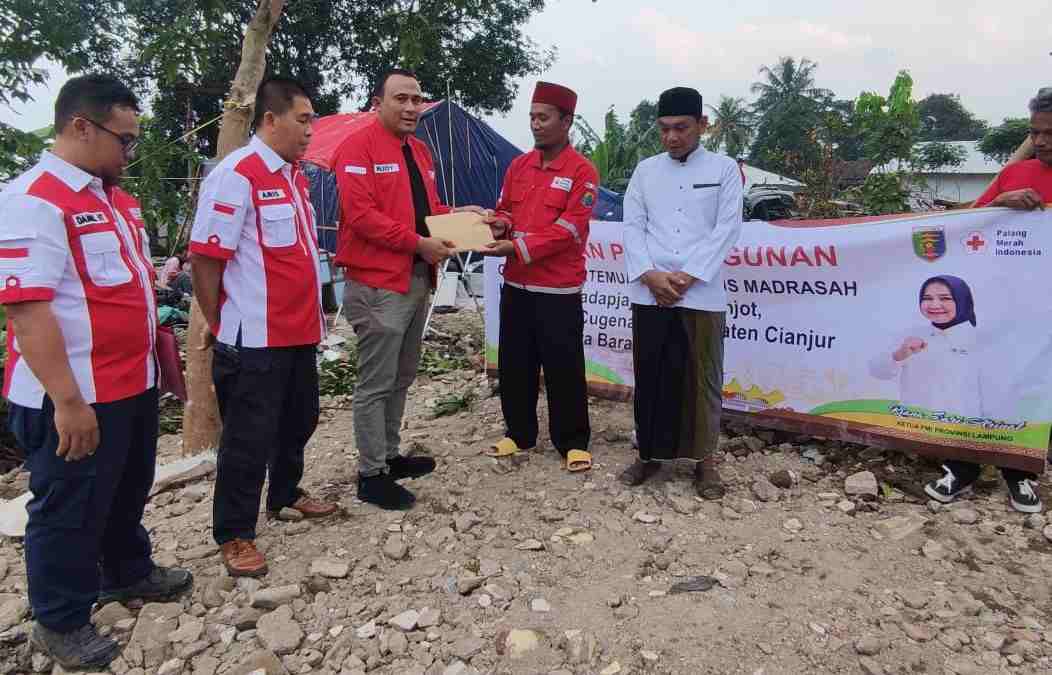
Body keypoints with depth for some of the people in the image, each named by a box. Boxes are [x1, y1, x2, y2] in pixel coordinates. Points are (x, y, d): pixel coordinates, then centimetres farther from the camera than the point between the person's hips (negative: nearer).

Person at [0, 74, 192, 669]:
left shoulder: (116, 197, 11)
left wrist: (160, 352, 20)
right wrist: (67, 400, -26)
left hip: (134, 383, 9)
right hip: (77, 397, -9)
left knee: (129, 492, 24)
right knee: (70, 511, 8)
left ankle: (129, 572, 45)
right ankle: (61, 622, 26)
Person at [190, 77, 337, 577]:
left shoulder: (295, 174, 12)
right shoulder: (236, 175, -17)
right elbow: (204, 258, -17)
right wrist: (219, 325, -8)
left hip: (300, 331, 9)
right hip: (254, 340, -9)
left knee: (299, 419, 22)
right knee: (249, 438, 1)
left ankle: (285, 493, 42)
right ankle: (234, 535, 16)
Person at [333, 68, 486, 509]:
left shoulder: (419, 150, 17)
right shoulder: (359, 148, -10)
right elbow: (361, 215, -20)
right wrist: (419, 242, -21)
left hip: (418, 280, 9)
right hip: (377, 285, -9)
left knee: (401, 379, 17)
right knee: (375, 385, -2)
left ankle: (390, 456, 31)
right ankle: (371, 474, 9)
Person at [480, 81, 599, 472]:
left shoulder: (582, 171, -9)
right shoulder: (518, 166, 10)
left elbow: (568, 229, -17)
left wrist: (517, 248, -23)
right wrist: (499, 225, -9)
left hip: (559, 290, -6)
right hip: (515, 285, 6)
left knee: (564, 369, 2)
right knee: (514, 364, 12)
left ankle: (573, 443, 16)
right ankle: (519, 434, 28)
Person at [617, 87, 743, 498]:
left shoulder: (724, 169, 5)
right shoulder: (645, 170, 12)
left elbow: (727, 228, -3)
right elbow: (632, 226, 5)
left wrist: (688, 277, -12)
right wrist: (650, 275, -10)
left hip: (702, 294, -2)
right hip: (649, 294, 2)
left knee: (702, 380, 4)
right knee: (650, 377, 8)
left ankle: (704, 459, 17)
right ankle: (649, 453, 22)